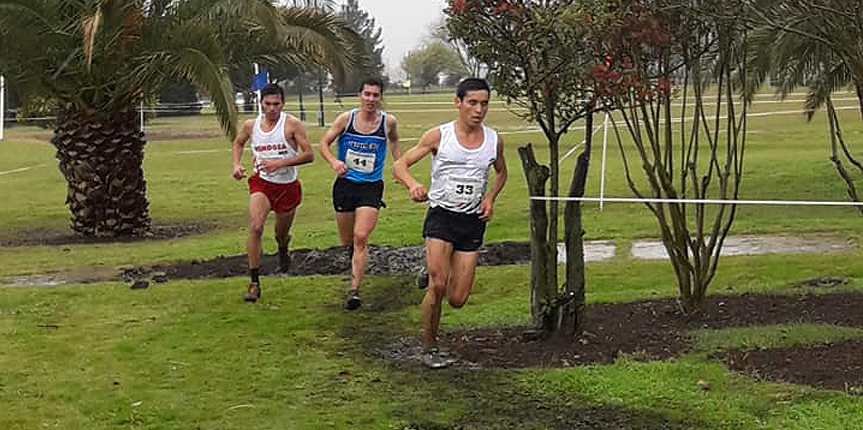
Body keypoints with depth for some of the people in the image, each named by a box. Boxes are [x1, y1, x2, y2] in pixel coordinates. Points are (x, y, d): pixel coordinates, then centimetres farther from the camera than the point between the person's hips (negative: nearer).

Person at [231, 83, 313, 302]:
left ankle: (283, 251, 56)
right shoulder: (251, 125, -1)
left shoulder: (292, 124, -12)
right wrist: (236, 165, 3)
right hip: (262, 183, 1)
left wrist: (281, 163, -23)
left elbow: (309, 155, -14)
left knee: (282, 234, 16)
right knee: (255, 228, -22)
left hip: (288, 186, 0)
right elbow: (238, 143, 20)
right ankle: (254, 282, -16)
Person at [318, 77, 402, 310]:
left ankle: (354, 290, -14)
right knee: (346, 241, 12)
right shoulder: (346, 118, -6)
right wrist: (334, 161, -18)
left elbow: (394, 141, 20)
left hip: (371, 187, -1)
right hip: (345, 184, 1)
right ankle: (356, 260, 48)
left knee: (361, 237, -16)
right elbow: (324, 142, 0)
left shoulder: (388, 121, -3)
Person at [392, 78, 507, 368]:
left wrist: (490, 197, 5)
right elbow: (400, 165, -4)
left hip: (473, 221, 3)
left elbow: (501, 172, 24)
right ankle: (429, 347, 3)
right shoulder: (438, 136, -5)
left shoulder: (494, 140, 4)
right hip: (441, 216, -3)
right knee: (437, 285, -18)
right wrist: (413, 185, -25)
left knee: (457, 300, -1)